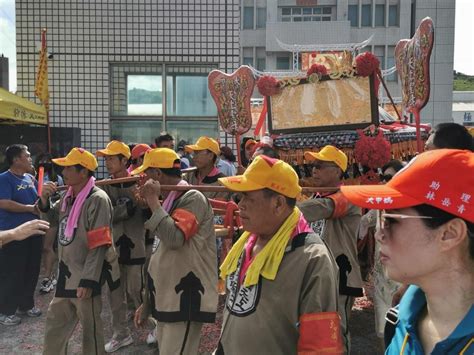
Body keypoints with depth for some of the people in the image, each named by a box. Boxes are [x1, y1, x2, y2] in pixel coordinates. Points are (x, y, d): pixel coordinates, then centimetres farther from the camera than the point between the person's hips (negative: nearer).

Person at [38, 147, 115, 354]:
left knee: (90, 329, 10)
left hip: (85, 277, -8)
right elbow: (54, 219, 20)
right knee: (54, 324, 23)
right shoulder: (68, 195, 5)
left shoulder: (97, 199, -20)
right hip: (66, 273, 8)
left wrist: (88, 280, -22)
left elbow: (99, 245, -22)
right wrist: (45, 200, 1)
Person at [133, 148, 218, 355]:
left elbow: (175, 238, -29)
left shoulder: (193, 198, -14)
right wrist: (148, 302, 19)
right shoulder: (169, 201, 12)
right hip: (167, 301, 9)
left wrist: (153, 200, -19)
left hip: (186, 301, -9)